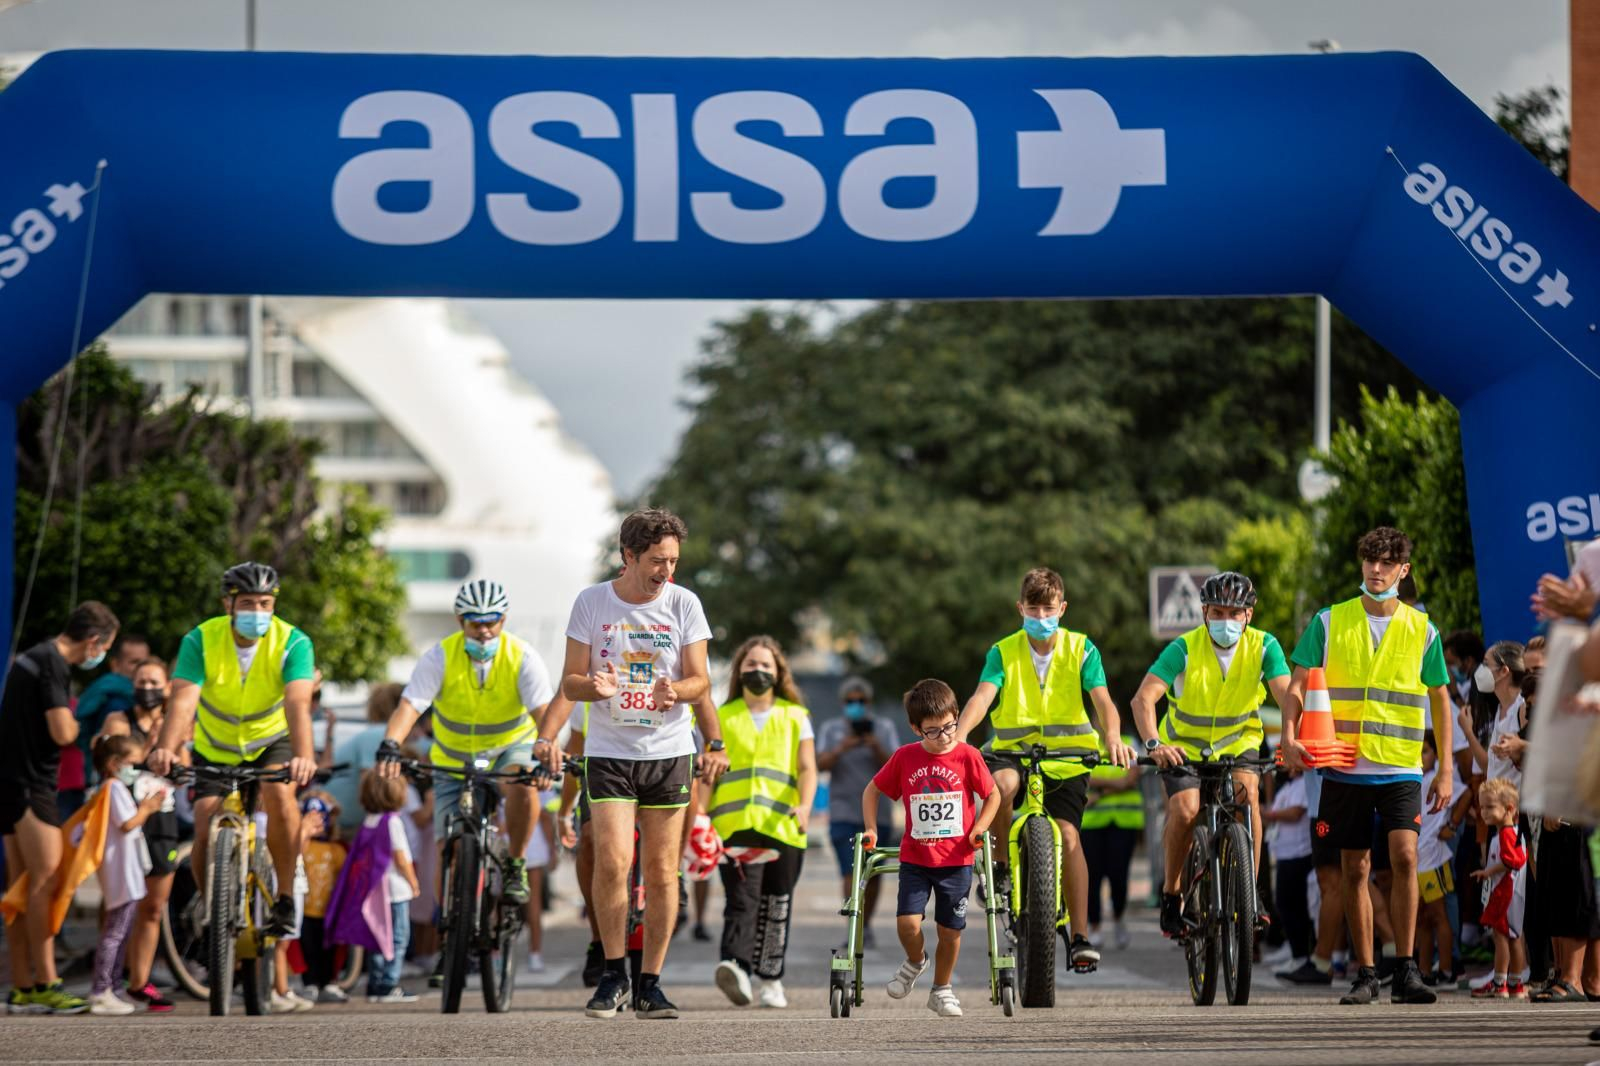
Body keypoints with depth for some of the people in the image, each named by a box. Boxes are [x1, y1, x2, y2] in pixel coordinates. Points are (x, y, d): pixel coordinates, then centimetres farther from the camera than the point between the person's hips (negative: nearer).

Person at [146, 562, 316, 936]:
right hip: (215, 750, 1)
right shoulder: (201, 640, -20)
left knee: (279, 792, -31)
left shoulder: (293, 643, -22)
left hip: (271, 742, -1)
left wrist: (304, 756, -54)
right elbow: (183, 699, -33)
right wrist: (165, 748, -52)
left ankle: (286, 898, -19)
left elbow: (298, 703, -36)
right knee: (206, 835, -13)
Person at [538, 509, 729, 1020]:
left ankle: (650, 983, 10)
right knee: (612, 862, -15)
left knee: (661, 872, 2)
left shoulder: (683, 603, 0)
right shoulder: (592, 602, -2)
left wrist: (675, 691, -22)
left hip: (668, 752, 1)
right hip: (609, 751, -1)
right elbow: (570, 680, 2)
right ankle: (614, 974, 0)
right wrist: (594, 686, -22)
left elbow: (700, 680, 1)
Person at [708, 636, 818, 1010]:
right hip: (734, 824, -1)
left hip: (782, 825, 1)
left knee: (776, 906, 5)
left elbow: (807, 769, 5)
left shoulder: (795, 716, 14)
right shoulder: (722, 717, 15)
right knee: (742, 896, -18)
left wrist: (805, 804, -13)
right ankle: (735, 965, -35)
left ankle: (771, 979, 16)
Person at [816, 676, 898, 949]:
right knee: (851, 872, -14)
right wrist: (843, 748, -22)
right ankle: (855, 930, -21)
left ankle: (866, 927, 23)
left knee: (873, 874, 7)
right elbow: (821, 764, -5)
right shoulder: (830, 729, 6)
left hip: (877, 812, 2)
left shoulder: (884, 727, 7)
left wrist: (876, 748, -18)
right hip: (843, 812, -2)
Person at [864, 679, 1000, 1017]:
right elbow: (872, 790, 11)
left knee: (950, 930, 4)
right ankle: (915, 962, 18)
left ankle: (942, 989, 24)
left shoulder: (967, 756, -5)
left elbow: (993, 795, 5)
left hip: (956, 859, 0)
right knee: (907, 923, -14)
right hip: (915, 858, 0)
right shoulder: (904, 757, -1)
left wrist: (979, 828, -9)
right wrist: (871, 829, 1)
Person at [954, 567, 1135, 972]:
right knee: (1001, 784, -34)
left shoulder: (1081, 649, -1)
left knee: (1067, 834, -15)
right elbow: (983, 696, -17)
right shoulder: (1004, 653, -1)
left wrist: (1113, 738, -33)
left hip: (1067, 755, 0)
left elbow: (1102, 700, -12)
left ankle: (1080, 935, -9)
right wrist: (959, 734, -36)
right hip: (1014, 748, 0)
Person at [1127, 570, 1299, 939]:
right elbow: (1143, 698, -30)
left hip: (1238, 743, 1)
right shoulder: (1185, 649, -20)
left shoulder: (1263, 647, -14)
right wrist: (1154, 744, -48)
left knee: (1247, 792, -27)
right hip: (1184, 747, -1)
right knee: (1185, 809, -24)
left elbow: (1288, 696, -25)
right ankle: (1170, 892, -2)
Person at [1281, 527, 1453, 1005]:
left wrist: (1446, 769, 7)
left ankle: (1406, 971, -11)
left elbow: (1439, 697, 11)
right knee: (1355, 869, 4)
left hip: (1401, 768, -1)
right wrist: (1289, 736, -15)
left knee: (1404, 854, -17)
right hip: (1345, 765, 1)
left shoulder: (1421, 630, 5)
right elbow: (1298, 683, 2)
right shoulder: (1329, 622, 3)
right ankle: (1365, 974, 13)